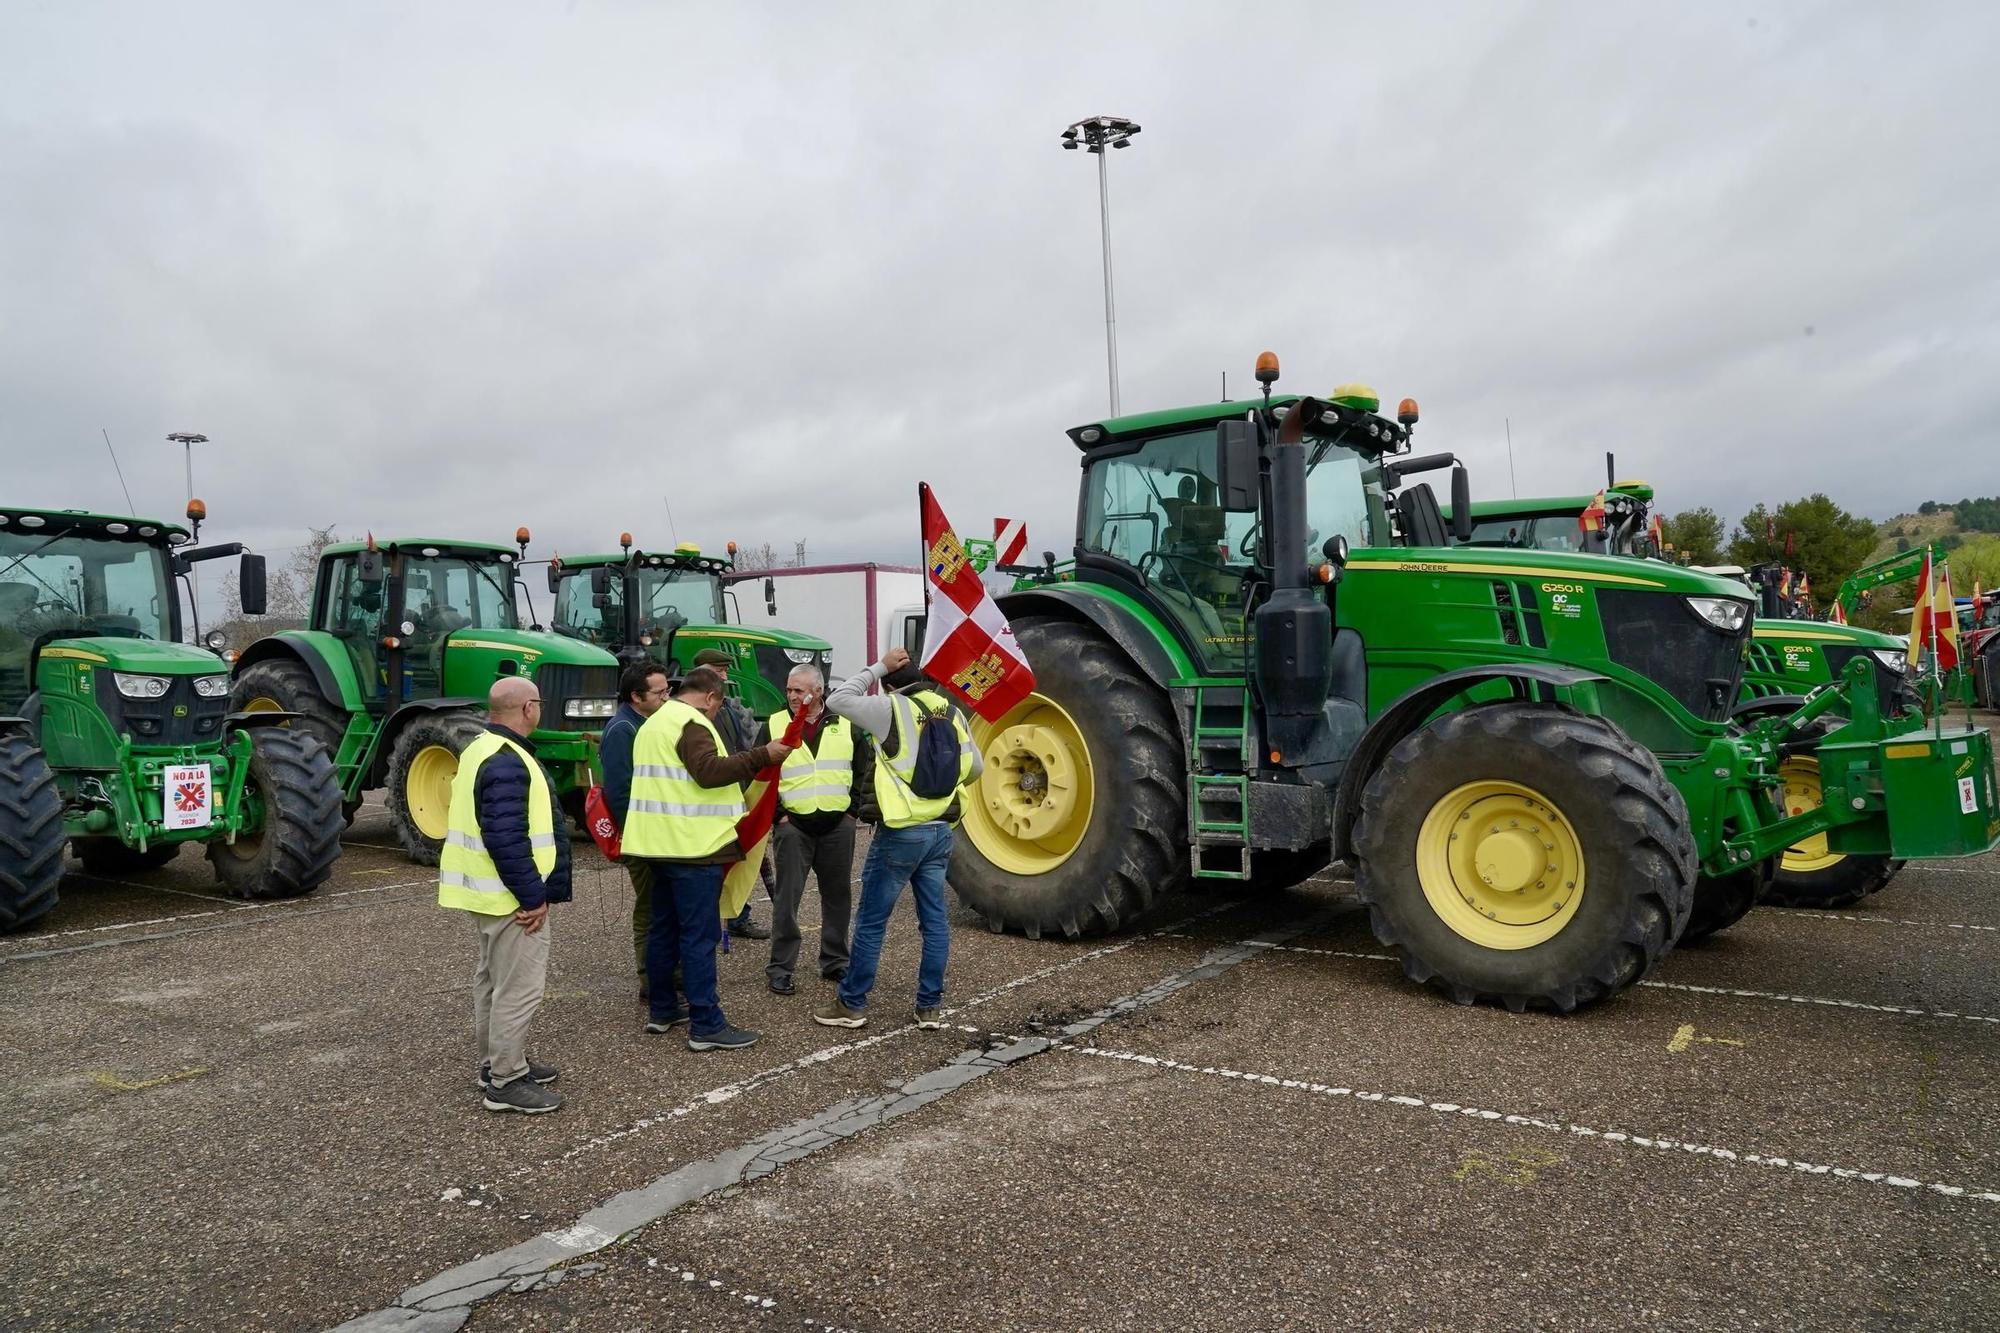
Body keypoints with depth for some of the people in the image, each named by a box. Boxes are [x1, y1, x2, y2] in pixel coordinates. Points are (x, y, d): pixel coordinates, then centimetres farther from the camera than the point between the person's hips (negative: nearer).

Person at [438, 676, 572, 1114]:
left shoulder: (482, 750, 12)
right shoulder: (506, 763, -22)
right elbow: (507, 840, -27)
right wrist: (533, 896, -20)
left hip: (486, 891, 11)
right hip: (510, 896, -11)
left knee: (493, 979, 19)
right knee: (519, 987, -4)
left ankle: (495, 1062, 31)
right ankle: (506, 1081, 3)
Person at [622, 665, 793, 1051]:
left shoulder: (656, 722, 19)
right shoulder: (692, 723, -13)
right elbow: (709, 771, -26)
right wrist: (763, 755, -27)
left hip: (659, 843, 10)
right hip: (692, 847, -10)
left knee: (663, 928, 16)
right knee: (699, 936, -7)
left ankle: (662, 1009, 24)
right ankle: (706, 1026, -6)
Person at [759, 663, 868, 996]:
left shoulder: (846, 724, 5)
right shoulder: (774, 725, 1)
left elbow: (863, 769, 11)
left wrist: (852, 809, 4)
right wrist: (777, 814, -5)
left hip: (838, 825, 2)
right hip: (793, 824, -2)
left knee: (838, 895, 10)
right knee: (787, 897, -2)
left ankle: (835, 962, 23)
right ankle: (780, 968, 7)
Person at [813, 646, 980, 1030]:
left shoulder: (891, 708, -12)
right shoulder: (951, 713, 7)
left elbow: (836, 700, -5)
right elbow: (974, 767, 15)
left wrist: (879, 667, -3)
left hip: (901, 833, -6)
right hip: (940, 831, 6)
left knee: (870, 922, 4)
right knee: (934, 919, 11)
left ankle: (852, 1005, 12)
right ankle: (929, 1006, 17)